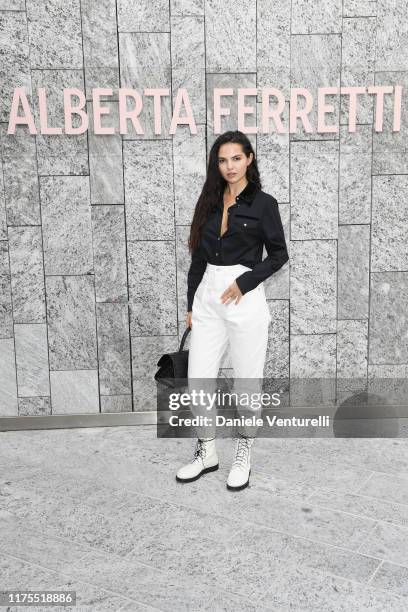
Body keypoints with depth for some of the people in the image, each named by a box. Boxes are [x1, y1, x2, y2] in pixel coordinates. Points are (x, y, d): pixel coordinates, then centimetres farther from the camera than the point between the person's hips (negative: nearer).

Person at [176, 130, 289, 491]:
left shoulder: (263, 203, -2)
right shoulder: (210, 201, 11)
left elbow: (279, 255, -3)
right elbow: (199, 256, 13)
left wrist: (244, 282, -15)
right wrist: (192, 304, 11)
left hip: (245, 299, -4)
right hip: (207, 298, 5)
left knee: (247, 380, 5)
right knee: (198, 380, 4)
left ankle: (244, 455, 23)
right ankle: (207, 452, 22)